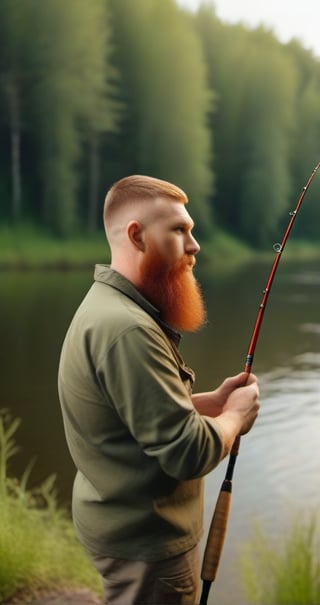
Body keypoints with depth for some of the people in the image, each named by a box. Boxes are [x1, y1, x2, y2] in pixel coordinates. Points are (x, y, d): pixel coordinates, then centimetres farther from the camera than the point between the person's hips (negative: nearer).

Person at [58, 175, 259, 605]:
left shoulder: (112, 307, 6)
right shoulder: (126, 329, -28)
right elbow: (189, 452, -28)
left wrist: (213, 400, 2)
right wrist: (235, 414, -10)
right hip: (148, 541, -10)